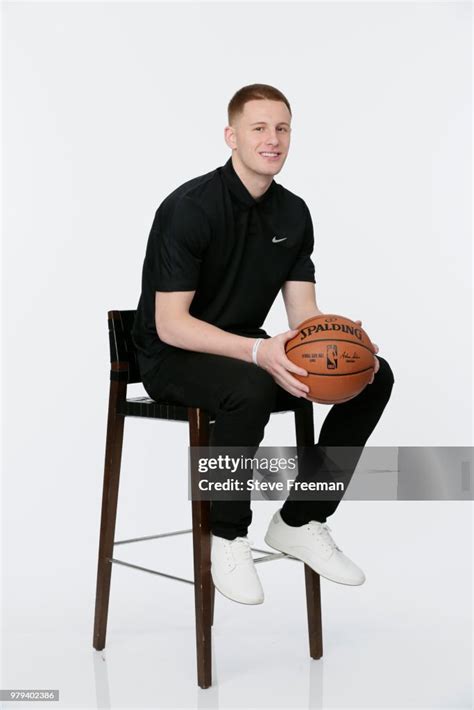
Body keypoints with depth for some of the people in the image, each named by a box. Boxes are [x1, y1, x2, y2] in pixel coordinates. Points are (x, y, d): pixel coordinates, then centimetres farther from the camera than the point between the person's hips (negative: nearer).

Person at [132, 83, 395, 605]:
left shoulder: (293, 214, 2)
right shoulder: (190, 207, -20)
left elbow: (303, 314, 2)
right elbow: (171, 324, -23)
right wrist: (257, 352, -37)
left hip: (243, 351, 7)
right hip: (173, 356, -7)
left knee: (373, 375, -9)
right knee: (251, 387, -40)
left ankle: (300, 521, 0)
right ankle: (227, 537, -16)